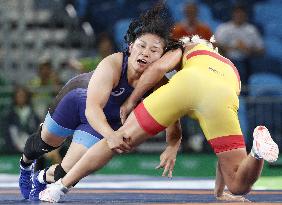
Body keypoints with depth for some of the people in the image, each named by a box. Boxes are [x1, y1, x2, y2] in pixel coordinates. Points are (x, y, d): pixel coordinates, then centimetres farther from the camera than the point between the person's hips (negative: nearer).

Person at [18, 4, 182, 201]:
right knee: (46, 142, 25)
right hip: (78, 98, -2)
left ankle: (42, 179, 31)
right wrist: (110, 136, -66)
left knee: (69, 172, -6)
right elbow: (92, 108, -48)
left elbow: (174, 131, -30)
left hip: (107, 122, 2)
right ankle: (26, 164, 61)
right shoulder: (112, 65, -41)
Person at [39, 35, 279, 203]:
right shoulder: (234, 74, 45)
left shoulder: (189, 48, 39)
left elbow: (159, 67, 15)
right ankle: (259, 149, -25)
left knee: (120, 138, 14)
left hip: (186, 82, -1)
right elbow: (227, 148, 44)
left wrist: (129, 102, 25)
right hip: (223, 97, 1)